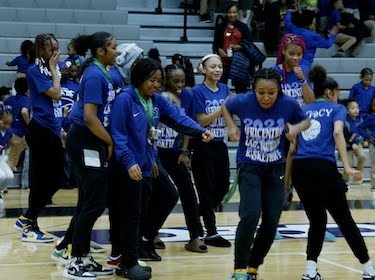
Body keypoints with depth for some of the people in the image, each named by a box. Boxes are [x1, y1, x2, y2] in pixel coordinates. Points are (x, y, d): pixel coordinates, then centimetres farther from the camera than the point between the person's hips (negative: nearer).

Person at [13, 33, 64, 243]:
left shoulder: (51, 70, 14)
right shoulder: (35, 71, -10)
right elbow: (56, 94, -17)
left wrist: (60, 130, 17)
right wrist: (53, 70, -7)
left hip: (53, 132, 8)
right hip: (41, 131, -8)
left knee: (56, 180, 10)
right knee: (43, 180, -4)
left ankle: (26, 219, 23)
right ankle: (30, 227, 7)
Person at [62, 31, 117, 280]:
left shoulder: (100, 73, 13)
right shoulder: (95, 75, -17)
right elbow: (90, 117, -23)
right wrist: (111, 142, -13)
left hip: (90, 144, 10)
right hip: (86, 143, -10)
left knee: (90, 201, 13)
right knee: (95, 203, -6)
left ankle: (83, 257, 21)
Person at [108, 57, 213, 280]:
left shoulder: (157, 101, 9)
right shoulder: (125, 100, -14)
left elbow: (177, 118, 2)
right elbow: (118, 134, -18)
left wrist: (200, 131, -14)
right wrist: (129, 162, -26)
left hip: (146, 167, 8)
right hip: (129, 167, -8)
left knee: (140, 214, 13)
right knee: (131, 216, -2)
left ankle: (127, 261, 22)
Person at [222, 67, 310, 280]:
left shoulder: (289, 104, -15)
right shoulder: (243, 102, -17)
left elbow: (306, 121, 4)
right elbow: (225, 107, 6)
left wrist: (295, 128, -17)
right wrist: (232, 127, -10)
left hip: (275, 168, 3)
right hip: (249, 167, -2)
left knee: (271, 222, 2)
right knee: (250, 215, -20)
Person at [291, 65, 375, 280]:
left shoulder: (303, 111, 22)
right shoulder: (336, 109, 9)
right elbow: (337, 133, -11)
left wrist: (287, 176, 19)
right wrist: (347, 167, -17)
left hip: (299, 168, 4)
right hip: (323, 167, -4)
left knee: (317, 220, 17)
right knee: (345, 220, 8)